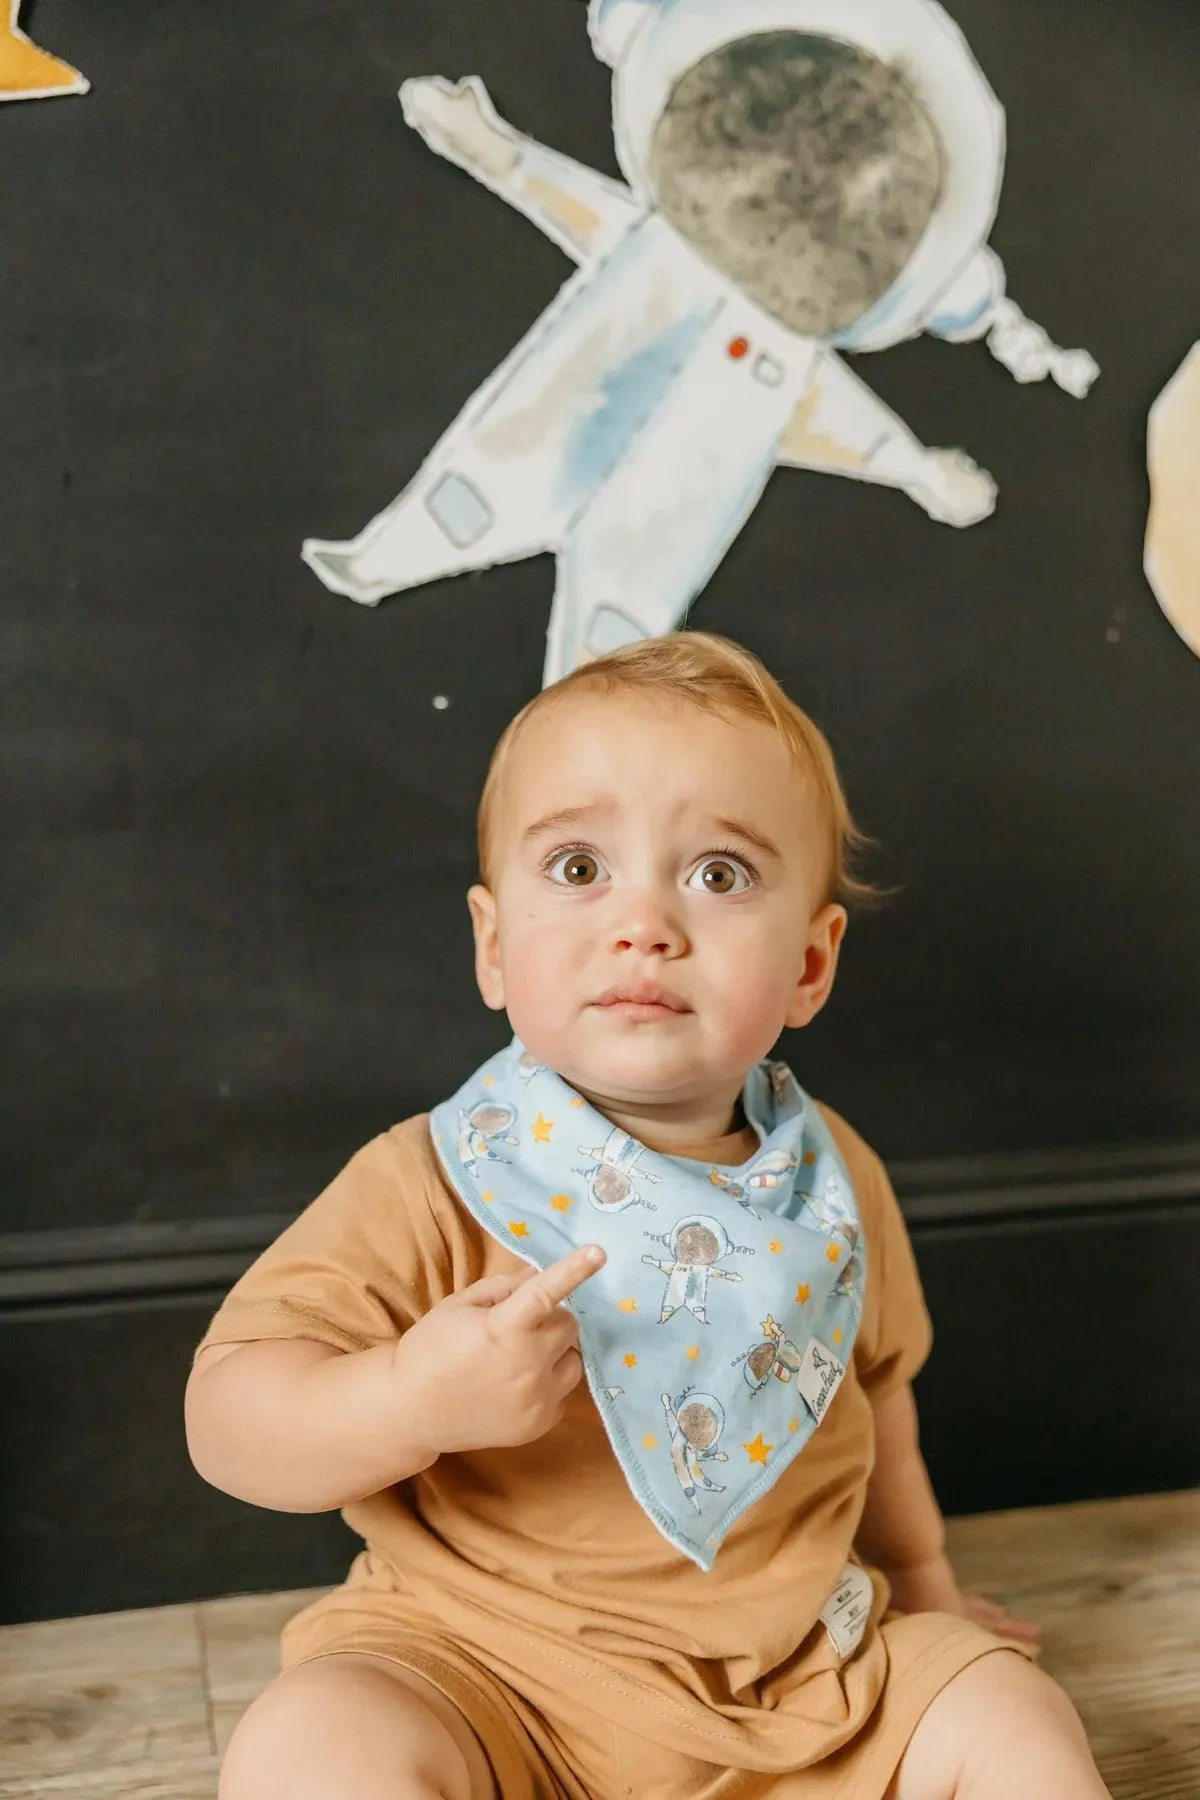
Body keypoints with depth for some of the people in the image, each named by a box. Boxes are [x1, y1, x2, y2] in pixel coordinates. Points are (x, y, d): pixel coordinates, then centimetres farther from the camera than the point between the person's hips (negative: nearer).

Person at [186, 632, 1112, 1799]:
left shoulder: (832, 1183, -2)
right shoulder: (434, 1187, -17)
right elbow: (227, 1416, -19)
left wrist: (919, 1573, 28)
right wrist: (410, 1398, -38)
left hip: (790, 1668, 4)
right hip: (484, 1665, -3)